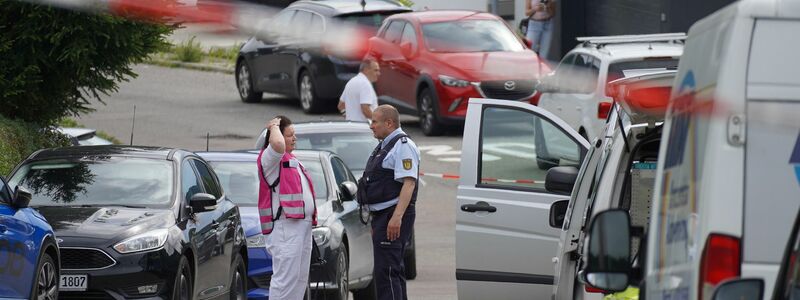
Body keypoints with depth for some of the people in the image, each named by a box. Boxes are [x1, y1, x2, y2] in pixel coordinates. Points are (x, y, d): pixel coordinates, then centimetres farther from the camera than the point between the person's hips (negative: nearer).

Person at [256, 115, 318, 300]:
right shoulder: (269, 158, -7)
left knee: (300, 278, 10)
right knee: (286, 277, -14)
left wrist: (311, 217, 25)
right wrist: (274, 127, -11)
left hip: (302, 223, 10)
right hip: (284, 226, -10)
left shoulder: (292, 160, 24)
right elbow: (277, 144, -31)